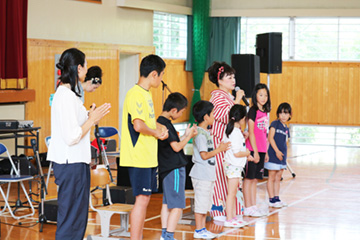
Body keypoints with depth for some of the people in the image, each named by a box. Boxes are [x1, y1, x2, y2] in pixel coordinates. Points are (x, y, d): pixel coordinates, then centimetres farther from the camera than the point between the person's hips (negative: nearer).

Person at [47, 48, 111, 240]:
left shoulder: (66, 93, 13)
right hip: (71, 164, -10)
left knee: (78, 217, 16)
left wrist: (90, 117, 13)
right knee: (71, 219, -4)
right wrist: (92, 119, -12)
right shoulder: (66, 96, -19)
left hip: (75, 161, 10)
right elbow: (71, 137, -23)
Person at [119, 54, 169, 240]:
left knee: (144, 198, 13)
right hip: (138, 157, -10)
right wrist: (156, 132, -11)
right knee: (142, 199, -9)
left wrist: (160, 127, 10)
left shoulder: (146, 93, 15)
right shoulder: (135, 94, -16)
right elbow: (138, 125, -26)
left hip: (148, 157, 10)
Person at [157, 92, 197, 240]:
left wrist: (186, 135, 14)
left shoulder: (160, 122, 12)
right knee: (177, 205, -6)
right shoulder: (166, 124, -18)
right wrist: (189, 136, -5)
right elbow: (176, 147, -18)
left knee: (167, 202, 14)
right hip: (174, 169, -10)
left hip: (166, 169, 10)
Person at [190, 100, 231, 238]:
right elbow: (204, 155, -19)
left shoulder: (206, 132, 14)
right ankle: (198, 231, 4)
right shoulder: (200, 134, -17)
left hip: (208, 174, 10)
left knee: (205, 203, 14)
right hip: (201, 174, -10)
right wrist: (219, 150, -13)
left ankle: (202, 229, 21)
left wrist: (220, 148, 14)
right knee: (201, 202, -3)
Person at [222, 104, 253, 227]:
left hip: (233, 165, 10)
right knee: (231, 193, -5)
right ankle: (229, 219, -2)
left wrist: (246, 156, 17)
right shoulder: (236, 133, -20)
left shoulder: (230, 130, 10)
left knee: (233, 193, 15)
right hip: (234, 166, -10)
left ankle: (233, 217, 23)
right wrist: (247, 153, -5)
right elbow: (236, 153, -22)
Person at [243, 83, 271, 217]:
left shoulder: (265, 112, 14)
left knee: (255, 178, 11)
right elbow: (251, 132, -13)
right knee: (249, 178, -2)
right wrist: (255, 151, -16)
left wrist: (265, 152, 17)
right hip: (253, 150, -8)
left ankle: (253, 206, 15)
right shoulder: (253, 111, -9)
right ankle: (248, 208, 1)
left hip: (261, 150, 8)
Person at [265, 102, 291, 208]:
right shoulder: (275, 123, -5)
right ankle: (271, 199, 2)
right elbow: (270, 138, -12)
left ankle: (277, 198, 17)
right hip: (273, 155, -7)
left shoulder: (286, 129, 15)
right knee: (272, 178, -1)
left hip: (282, 156, 7)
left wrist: (284, 154, 9)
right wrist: (277, 151, -18)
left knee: (278, 178, 11)